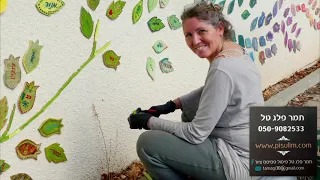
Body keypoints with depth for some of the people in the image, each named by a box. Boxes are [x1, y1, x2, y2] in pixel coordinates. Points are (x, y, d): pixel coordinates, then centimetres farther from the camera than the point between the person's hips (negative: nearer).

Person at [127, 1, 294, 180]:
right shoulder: (234, 49, 1)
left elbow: (197, 133, -21)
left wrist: (149, 121, -11)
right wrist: (171, 105, 7)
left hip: (240, 161, -9)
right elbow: (210, 91, 18)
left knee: (147, 143, -10)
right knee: (189, 109, 28)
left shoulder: (222, 70, -27)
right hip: (250, 146, 10)